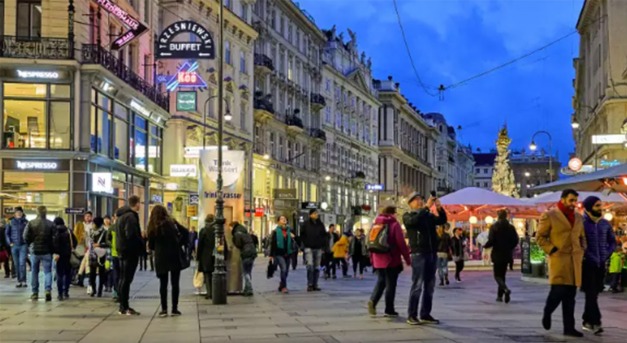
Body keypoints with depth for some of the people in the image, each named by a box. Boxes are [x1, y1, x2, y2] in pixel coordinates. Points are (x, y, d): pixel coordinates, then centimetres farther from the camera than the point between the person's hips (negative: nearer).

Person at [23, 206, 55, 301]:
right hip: (47, 251, -1)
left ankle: (35, 293, 16)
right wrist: (53, 250, 5)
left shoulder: (31, 223, -4)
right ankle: (48, 290, -14)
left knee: (34, 272, 13)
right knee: (48, 271, 4)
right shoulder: (50, 224, -6)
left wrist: (30, 244, 11)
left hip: (35, 251, 1)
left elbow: (26, 237, -7)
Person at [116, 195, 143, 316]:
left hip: (123, 250, 10)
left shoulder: (122, 215, 14)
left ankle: (123, 306, 19)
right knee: (127, 279, -6)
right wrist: (143, 246, -12)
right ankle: (125, 307, -4)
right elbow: (131, 235, -24)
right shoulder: (131, 216, -16)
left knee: (123, 279, 14)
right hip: (131, 251, -10)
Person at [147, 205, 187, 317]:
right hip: (174, 257, 0)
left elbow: (151, 245, 2)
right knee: (175, 283, 5)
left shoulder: (153, 227, 1)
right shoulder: (172, 223, -1)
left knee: (163, 284, 6)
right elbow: (185, 232, -5)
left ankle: (164, 309, 2)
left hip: (161, 258, 0)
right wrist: (181, 244, 6)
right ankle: (174, 309, 5)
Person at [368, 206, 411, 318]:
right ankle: (389, 310, 4)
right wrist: (407, 258, -4)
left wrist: (372, 257, 18)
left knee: (381, 281, 15)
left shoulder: (376, 224, 10)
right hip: (391, 259, -5)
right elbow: (401, 243, -11)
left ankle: (373, 300, -8)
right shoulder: (394, 224, -8)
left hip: (378, 259, 5)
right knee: (390, 284, 2)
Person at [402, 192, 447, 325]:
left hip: (432, 253, 6)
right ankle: (412, 315, -5)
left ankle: (425, 314, 12)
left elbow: (442, 220, 8)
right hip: (418, 254, -6)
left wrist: (439, 208, -8)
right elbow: (415, 220, -19)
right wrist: (427, 207, -21)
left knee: (429, 285, 7)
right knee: (417, 285, -9)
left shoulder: (429, 215, 17)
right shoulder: (407, 216, 2)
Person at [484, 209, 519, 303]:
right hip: (507, 254, 4)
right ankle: (500, 295, 17)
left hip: (497, 254, -4)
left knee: (497, 275, 1)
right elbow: (515, 241, 0)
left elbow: (491, 241, -16)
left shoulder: (494, 227, -10)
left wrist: (485, 246, 4)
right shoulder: (511, 227, 1)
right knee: (502, 274, 16)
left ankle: (505, 289, -25)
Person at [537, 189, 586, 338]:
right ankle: (547, 313, 16)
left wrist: (582, 252, 9)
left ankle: (569, 328, 8)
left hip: (575, 261, 5)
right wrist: (552, 250, -10)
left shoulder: (579, 217, 15)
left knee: (570, 296, 5)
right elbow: (540, 237, -1)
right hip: (558, 259, -5)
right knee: (558, 290, -12)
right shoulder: (549, 216, -2)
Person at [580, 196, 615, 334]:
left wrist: (607, 255, 6)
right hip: (587, 264, -5)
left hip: (601, 264, 5)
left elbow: (612, 242, 18)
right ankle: (595, 322, -13)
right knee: (591, 293, -10)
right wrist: (583, 255, -11)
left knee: (594, 293, 10)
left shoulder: (605, 224, 8)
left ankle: (587, 321, 19)